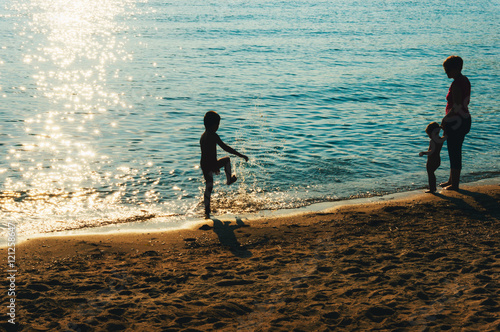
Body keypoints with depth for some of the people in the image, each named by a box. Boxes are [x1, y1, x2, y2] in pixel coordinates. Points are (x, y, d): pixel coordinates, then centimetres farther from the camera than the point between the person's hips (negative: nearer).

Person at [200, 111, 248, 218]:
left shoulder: (203, 136, 13)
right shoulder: (213, 136, -15)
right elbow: (225, 147, -19)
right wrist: (241, 155, -15)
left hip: (204, 165, 7)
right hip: (212, 164, -7)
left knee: (208, 187, 15)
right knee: (227, 159, 22)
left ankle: (207, 211, 16)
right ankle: (230, 179, 36)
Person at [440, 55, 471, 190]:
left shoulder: (456, 84, -22)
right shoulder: (465, 80, 9)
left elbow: (457, 107, -26)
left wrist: (445, 119, -14)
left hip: (455, 122, -10)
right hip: (464, 119, 10)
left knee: (454, 153, -1)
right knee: (454, 152, 20)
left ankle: (455, 184, 8)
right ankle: (452, 180, 31)